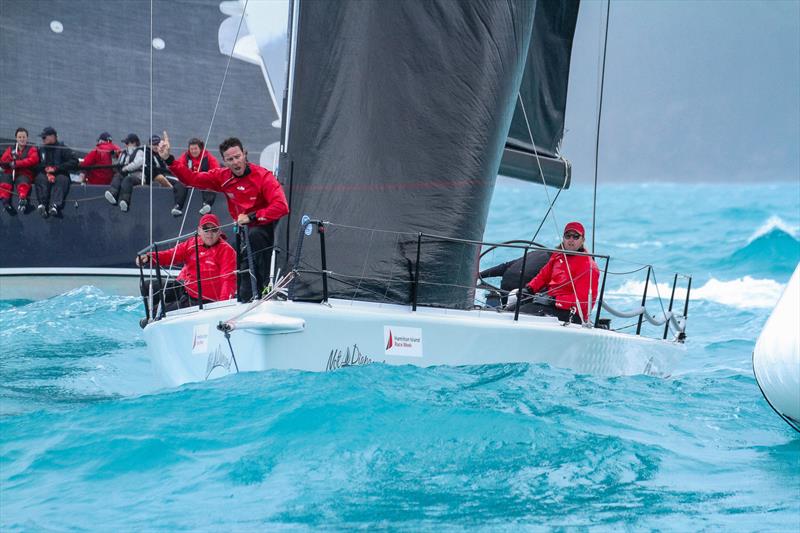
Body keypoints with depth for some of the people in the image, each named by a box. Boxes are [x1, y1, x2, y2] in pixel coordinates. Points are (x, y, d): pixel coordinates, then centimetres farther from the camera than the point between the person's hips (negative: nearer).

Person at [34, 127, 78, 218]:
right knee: (40, 178, -31)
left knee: (61, 179, -35)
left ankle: (54, 205, -57)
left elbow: (74, 162, -7)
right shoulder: (41, 150, 16)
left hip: (60, 175, -2)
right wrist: (47, 172, -16)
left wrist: (56, 168, -14)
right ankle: (42, 204, -51)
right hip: (45, 174, 2)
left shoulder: (62, 149, 6)